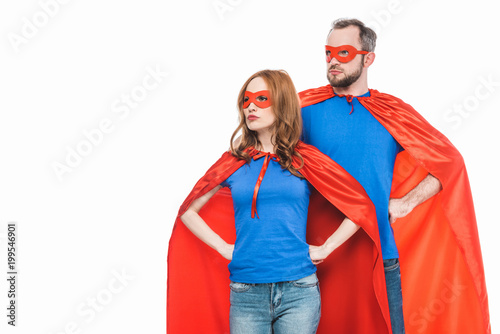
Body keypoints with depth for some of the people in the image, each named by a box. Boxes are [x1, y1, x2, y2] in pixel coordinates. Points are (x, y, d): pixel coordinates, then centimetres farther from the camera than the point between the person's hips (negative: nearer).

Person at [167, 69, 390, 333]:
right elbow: (188, 211, 15)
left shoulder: (305, 161, 4)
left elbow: (360, 206, 8)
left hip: (298, 292, -1)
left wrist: (324, 248, 2)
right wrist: (223, 247, 5)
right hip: (246, 294, 1)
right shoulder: (233, 163, 7)